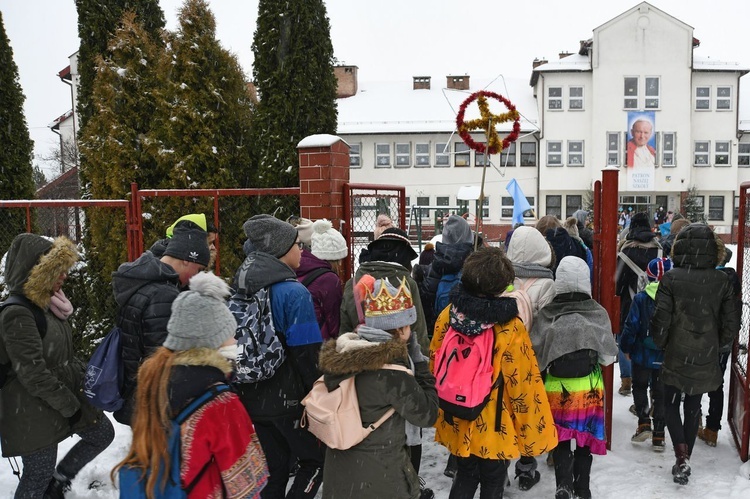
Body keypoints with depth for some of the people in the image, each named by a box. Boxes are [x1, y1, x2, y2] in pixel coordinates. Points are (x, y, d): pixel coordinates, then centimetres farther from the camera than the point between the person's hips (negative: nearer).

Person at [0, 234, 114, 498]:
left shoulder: (45, 304, 6)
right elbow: (32, 373, -26)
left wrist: (84, 372, 3)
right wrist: (68, 405, -17)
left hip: (67, 395, 9)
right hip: (33, 410, -9)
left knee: (103, 433, 19)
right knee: (38, 475, 5)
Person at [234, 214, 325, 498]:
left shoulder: (243, 289, 5)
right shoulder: (294, 292, -18)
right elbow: (306, 352, -19)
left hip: (253, 397, 7)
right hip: (289, 398, -7)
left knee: (272, 468, 17)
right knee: (315, 459, 12)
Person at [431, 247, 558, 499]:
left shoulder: (448, 315, -9)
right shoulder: (510, 328, -23)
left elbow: (434, 365, 2)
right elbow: (523, 384, -18)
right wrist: (532, 431, -4)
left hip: (457, 422, 4)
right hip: (495, 427, -4)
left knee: (465, 476, 24)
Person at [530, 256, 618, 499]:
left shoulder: (546, 315, -12)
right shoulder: (598, 313, -12)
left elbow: (536, 356, -7)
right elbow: (609, 356, -4)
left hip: (557, 388, 0)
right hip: (590, 387, 1)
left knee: (561, 438, 13)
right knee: (585, 438, 17)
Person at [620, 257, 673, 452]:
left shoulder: (640, 299, -12)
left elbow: (631, 326, -11)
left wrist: (626, 348, 4)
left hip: (642, 355, -2)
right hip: (667, 357, 2)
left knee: (639, 386, 19)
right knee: (661, 393, 12)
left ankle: (644, 422, 5)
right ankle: (658, 436, 14)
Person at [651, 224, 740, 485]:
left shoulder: (671, 279, -14)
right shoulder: (721, 280, -6)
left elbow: (661, 320, -14)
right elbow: (731, 324, -2)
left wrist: (660, 344, 4)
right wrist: (715, 345, 15)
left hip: (676, 357, -3)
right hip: (706, 360, 3)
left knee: (671, 405, 14)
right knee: (693, 408, 18)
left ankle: (682, 456, -2)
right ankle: (685, 460, 24)